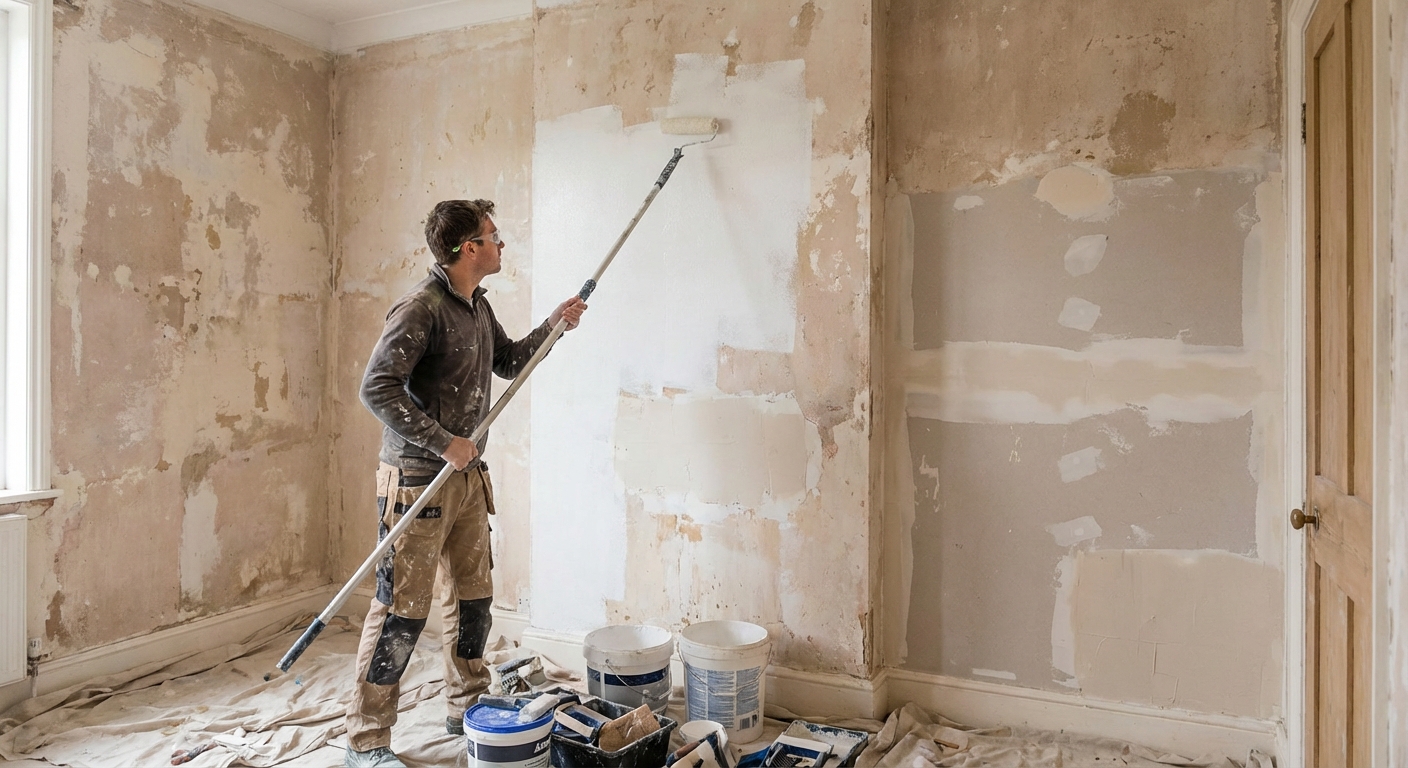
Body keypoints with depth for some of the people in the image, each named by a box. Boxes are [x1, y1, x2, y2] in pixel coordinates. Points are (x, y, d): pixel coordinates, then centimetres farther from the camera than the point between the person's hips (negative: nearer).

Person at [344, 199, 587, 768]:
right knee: (402, 611, -3)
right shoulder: (422, 306, -16)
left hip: (467, 476, 9)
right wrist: (443, 443, -20)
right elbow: (377, 387, -21)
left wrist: (553, 325, 16)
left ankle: (465, 708, 33)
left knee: (473, 597, 16)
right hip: (418, 480, -9)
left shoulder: (478, 307, 12)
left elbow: (508, 362, 28)